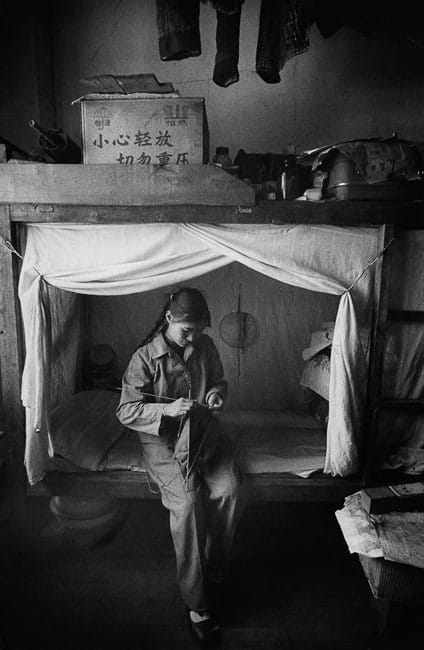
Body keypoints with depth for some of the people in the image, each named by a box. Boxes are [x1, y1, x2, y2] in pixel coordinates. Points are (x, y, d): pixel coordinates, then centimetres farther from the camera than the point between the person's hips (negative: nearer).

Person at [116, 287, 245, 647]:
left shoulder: (206, 346, 2)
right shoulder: (145, 357, -11)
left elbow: (219, 381, 17)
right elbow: (126, 411, -11)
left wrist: (217, 393, -7)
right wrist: (168, 409, -26)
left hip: (205, 431, 4)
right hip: (163, 440, -4)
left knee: (231, 489, -19)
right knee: (187, 501, -24)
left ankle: (214, 571, 7)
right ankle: (197, 603, -6)